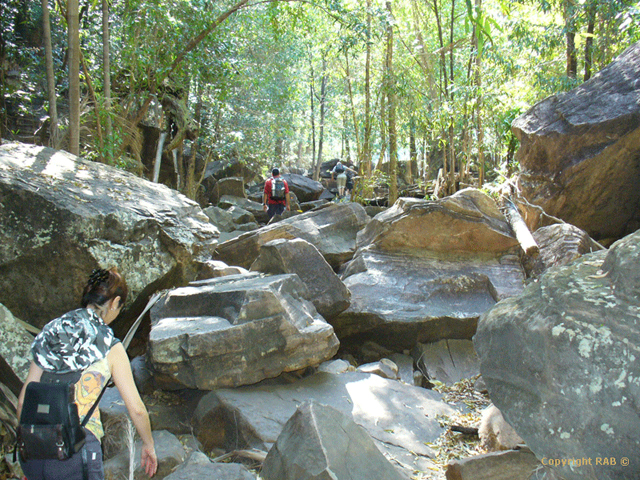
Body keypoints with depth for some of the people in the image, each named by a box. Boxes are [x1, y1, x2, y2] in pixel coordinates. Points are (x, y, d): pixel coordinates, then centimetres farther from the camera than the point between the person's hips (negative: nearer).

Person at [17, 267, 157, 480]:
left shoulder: (49, 335, 9)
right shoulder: (110, 348, -4)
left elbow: (24, 400, 11)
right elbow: (136, 409, 0)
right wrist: (149, 445, 17)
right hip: (77, 452, -5)